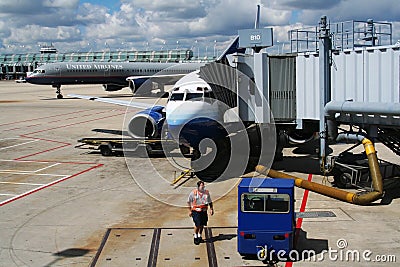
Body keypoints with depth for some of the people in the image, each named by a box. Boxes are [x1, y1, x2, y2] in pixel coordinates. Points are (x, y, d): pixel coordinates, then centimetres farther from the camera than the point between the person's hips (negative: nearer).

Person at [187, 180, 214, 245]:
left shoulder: (206, 192, 4)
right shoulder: (193, 192, -7)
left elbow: (210, 202, 15)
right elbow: (189, 202, 3)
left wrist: (211, 209, 6)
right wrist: (190, 211, 1)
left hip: (204, 211, 4)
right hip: (196, 211, -4)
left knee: (202, 225, 10)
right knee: (197, 225, -10)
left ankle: (199, 236, 31)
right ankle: (195, 236, 12)